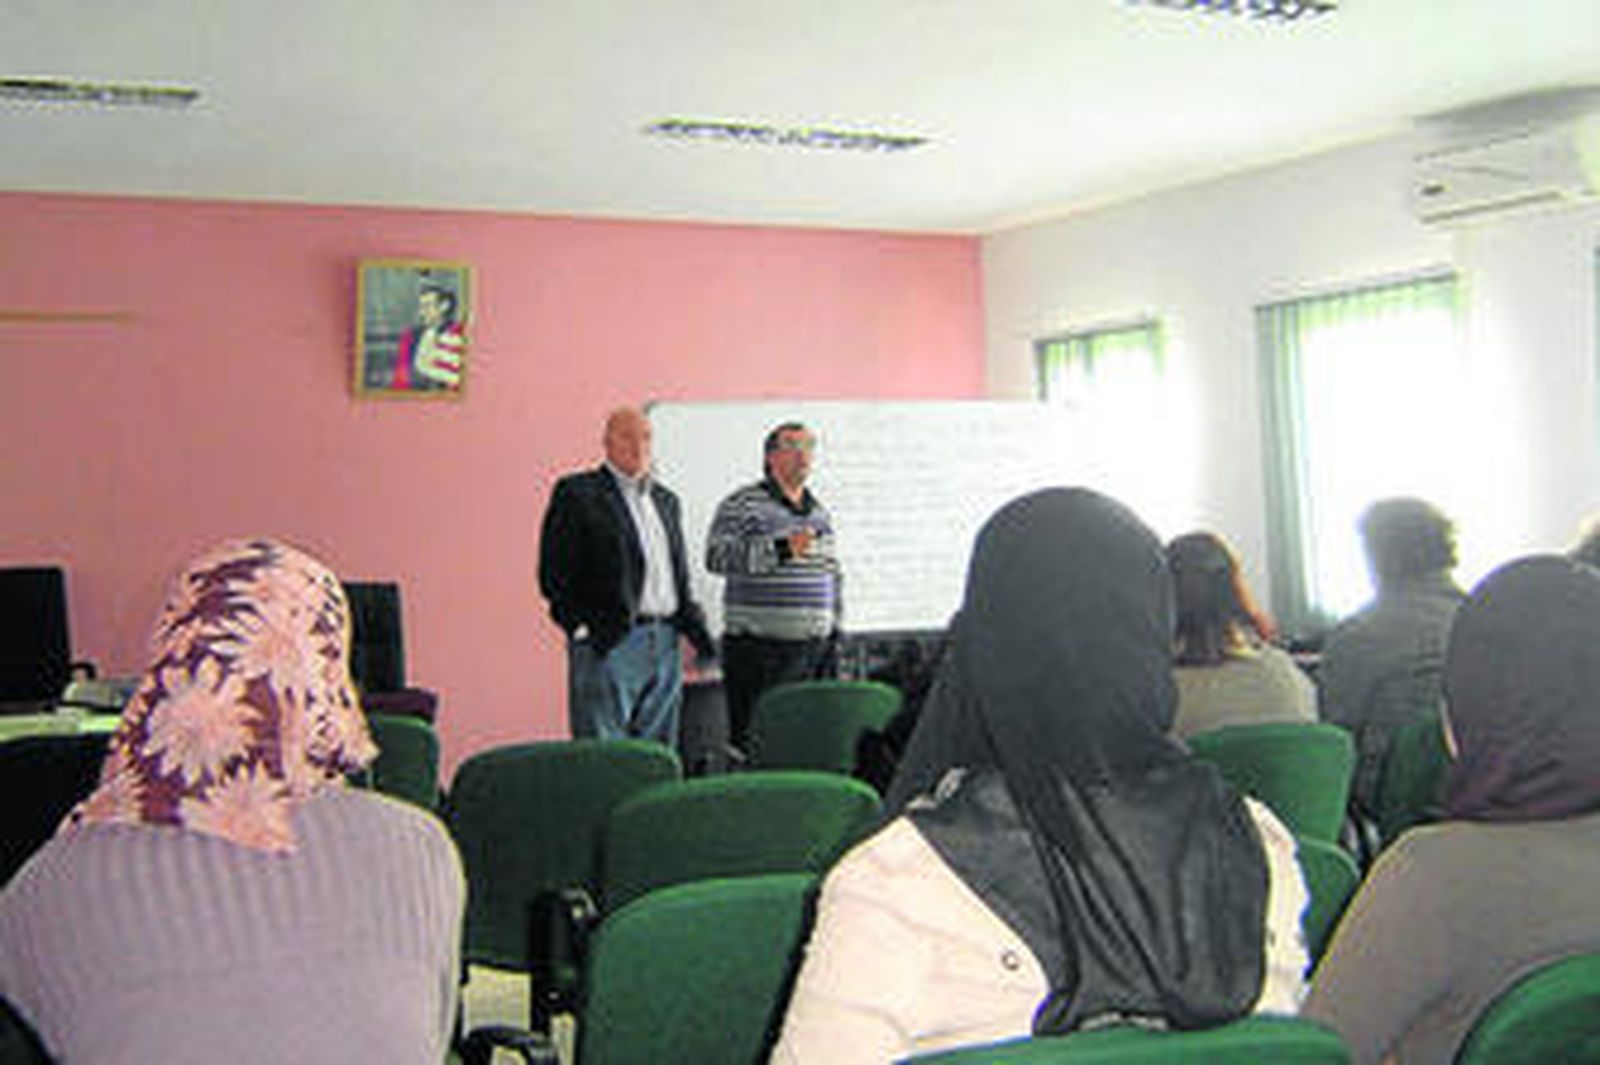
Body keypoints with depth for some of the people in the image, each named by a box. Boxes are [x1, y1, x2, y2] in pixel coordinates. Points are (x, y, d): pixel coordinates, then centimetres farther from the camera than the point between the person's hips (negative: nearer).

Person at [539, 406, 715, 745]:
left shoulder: (665, 499, 20)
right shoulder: (576, 493, -1)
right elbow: (554, 575, -6)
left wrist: (694, 626, 8)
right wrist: (581, 628, -15)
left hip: (665, 646, 7)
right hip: (609, 643, -6)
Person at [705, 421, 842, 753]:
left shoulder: (820, 512, 18)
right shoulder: (742, 505, -1)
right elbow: (717, 556, -16)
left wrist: (834, 637, 20)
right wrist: (781, 549, -22)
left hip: (816, 648, 6)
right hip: (759, 649, -6)